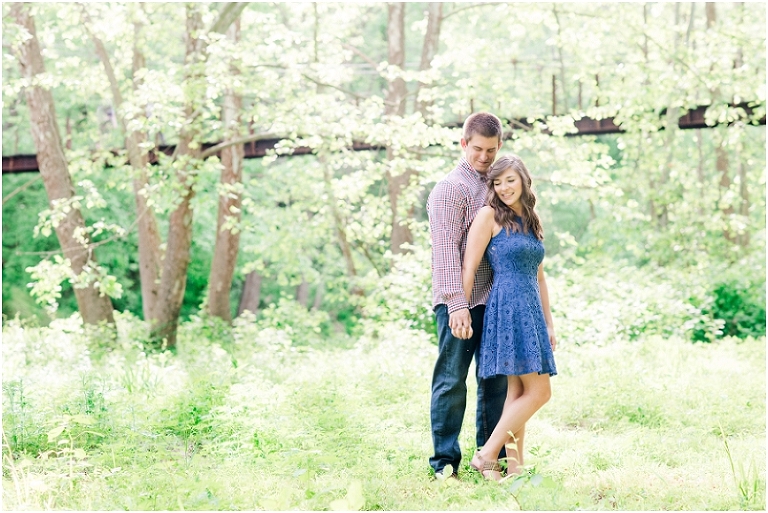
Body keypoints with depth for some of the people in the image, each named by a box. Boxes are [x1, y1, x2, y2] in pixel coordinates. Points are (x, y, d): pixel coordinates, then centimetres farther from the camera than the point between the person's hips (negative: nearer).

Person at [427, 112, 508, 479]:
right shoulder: (451, 188, -6)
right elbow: (447, 251, -15)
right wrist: (457, 304, -22)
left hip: (492, 301, 7)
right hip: (459, 303, -7)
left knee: (496, 380, 9)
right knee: (452, 380, -3)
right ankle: (444, 462, 3)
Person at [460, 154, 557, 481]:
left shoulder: (532, 221, 17)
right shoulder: (489, 215, -5)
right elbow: (469, 267, -7)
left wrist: (548, 322, 19)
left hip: (531, 310, 7)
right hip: (506, 308, -7)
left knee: (518, 391, 4)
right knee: (538, 391, -11)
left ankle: (514, 466, 5)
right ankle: (486, 456, -7)